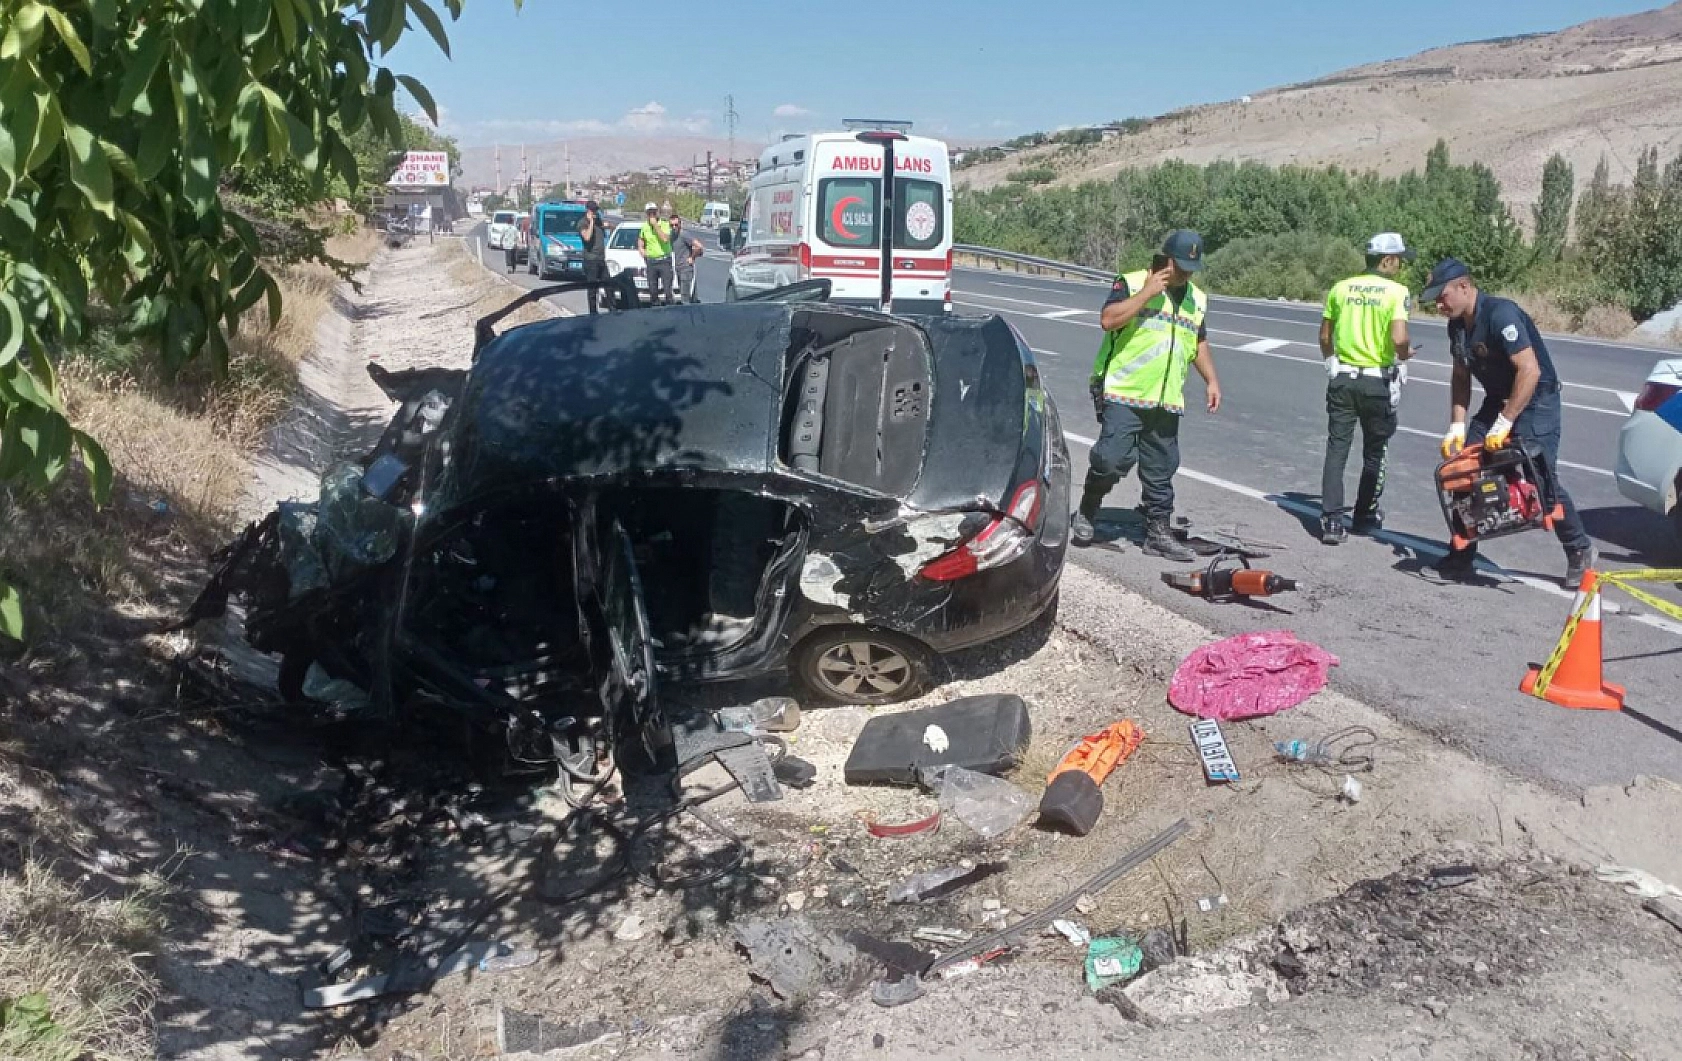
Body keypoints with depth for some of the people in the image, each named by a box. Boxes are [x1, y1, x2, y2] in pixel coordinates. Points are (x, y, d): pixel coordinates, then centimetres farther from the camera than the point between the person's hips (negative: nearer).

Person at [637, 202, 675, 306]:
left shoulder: (664, 225, -4)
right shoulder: (644, 227, 9)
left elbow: (665, 239, -22)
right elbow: (640, 239, 29)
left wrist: (655, 225, -19)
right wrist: (641, 248, 11)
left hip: (664, 261, -4)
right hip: (650, 261, 4)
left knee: (667, 289, -7)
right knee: (652, 290, 7)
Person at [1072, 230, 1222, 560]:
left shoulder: (1197, 299, 16)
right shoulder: (1131, 284, -3)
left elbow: (1199, 343, 28)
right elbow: (1108, 320, -18)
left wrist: (1211, 379, 16)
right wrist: (1146, 292, -18)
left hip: (1167, 401, 6)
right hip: (1122, 394, -6)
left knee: (1160, 471, 9)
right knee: (1113, 458, -15)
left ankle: (1158, 533, 18)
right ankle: (1087, 511, 10)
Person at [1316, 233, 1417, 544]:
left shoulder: (1340, 288, 3)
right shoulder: (1397, 292, -9)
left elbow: (1324, 337, 8)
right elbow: (1399, 339, -20)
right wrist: (1405, 354, 1)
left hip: (1342, 378, 3)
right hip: (1377, 382, -3)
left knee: (1337, 448, 4)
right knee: (1375, 451, 14)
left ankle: (1332, 520, -3)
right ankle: (1365, 516, 25)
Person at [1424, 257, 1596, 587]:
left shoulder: (1501, 314, -24)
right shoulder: (1457, 325, 3)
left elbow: (1530, 371, -29)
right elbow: (1461, 378, 10)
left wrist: (1503, 423, -28)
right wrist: (1456, 429, 1)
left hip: (1535, 402, -8)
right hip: (1497, 401, 8)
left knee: (1541, 480, -12)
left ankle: (1580, 551, 8)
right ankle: (1461, 558, 8)